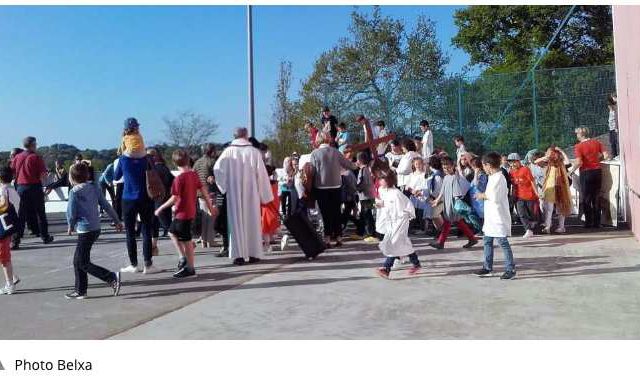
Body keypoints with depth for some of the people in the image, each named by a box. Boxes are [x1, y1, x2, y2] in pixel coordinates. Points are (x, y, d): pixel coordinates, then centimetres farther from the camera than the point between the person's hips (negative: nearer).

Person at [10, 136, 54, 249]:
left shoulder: (17, 157, 3)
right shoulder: (36, 157, -10)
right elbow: (42, 175, -15)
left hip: (21, 187, 3)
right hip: (35, 187, -3)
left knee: (20, 215, 6)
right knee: (40, 213, 10)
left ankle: (16, 241, 1)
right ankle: (45, 237, 20)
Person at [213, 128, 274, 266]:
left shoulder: (228, 151, -2)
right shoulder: (254, 152, -2)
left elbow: (217, 168, -10)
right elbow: (262, 174, -2)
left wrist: (225, 186, 2)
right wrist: (265, 195, 4)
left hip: (234, 193, 0)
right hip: (251, 193, 0)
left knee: (236, 221, 5)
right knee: (252, 221, 8)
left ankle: (238, 255, 2)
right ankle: (253, 254, 10)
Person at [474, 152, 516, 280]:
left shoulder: (498, 178, -17)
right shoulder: (493, 177, 14)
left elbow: (494, 197, -25)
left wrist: (482, 196, -11)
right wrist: (483, 195, 4)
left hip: (499, 217, -10)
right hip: (491, 217, 10)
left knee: (503, 242, -4)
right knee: (487, 241, 14)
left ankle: (510, 270, 5)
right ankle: (487, 268, 22)